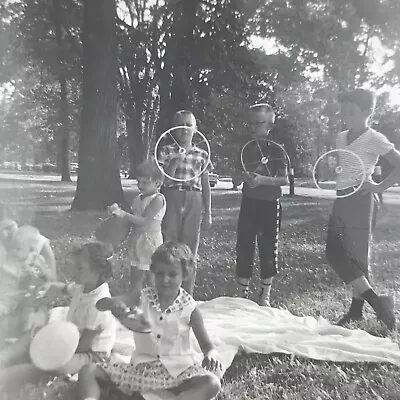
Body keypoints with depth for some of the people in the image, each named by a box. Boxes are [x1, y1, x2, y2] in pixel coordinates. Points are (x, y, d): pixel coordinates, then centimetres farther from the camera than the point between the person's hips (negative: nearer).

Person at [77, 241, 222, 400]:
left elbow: (207, 345, -1)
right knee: (88, 371, -9)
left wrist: (211, 354, -25)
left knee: (213, 384, -31)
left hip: (177, 370, -2)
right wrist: (115, 305, -39)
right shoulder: (143, 298, -4)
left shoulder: (189, 308, -8)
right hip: (141, 367, 2)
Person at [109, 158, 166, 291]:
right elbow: (132, 217, 12)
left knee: (153, 281, 3)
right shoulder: (138, 198, 8)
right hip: (136, 239, 8)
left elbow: (144, 221, -23)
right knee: (135, 280, 16)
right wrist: (118, 211, -5)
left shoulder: (158, 199, -16)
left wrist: (123, 214, -25)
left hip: (150, 241, -8)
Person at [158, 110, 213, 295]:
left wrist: (208, 213, 6)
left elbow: (206, 186, 8)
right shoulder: (167, 151, 3)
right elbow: (164, 181, -3)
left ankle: (187, 295, 20)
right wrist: (175, 161, -16)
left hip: (194, 203, 1)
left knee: (190, 247, 7)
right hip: (171, 199, -1)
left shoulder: (202, 155, 7)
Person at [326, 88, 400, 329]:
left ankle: (357, 310, 11)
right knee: (334, 253, 6)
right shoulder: (341, 138, 14)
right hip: (342, 199, 8)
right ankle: (376, 301, 13)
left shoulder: (374, 139, -7)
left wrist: (380, 187, -13)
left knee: (357, 257, -3)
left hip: (360, 200, -8)